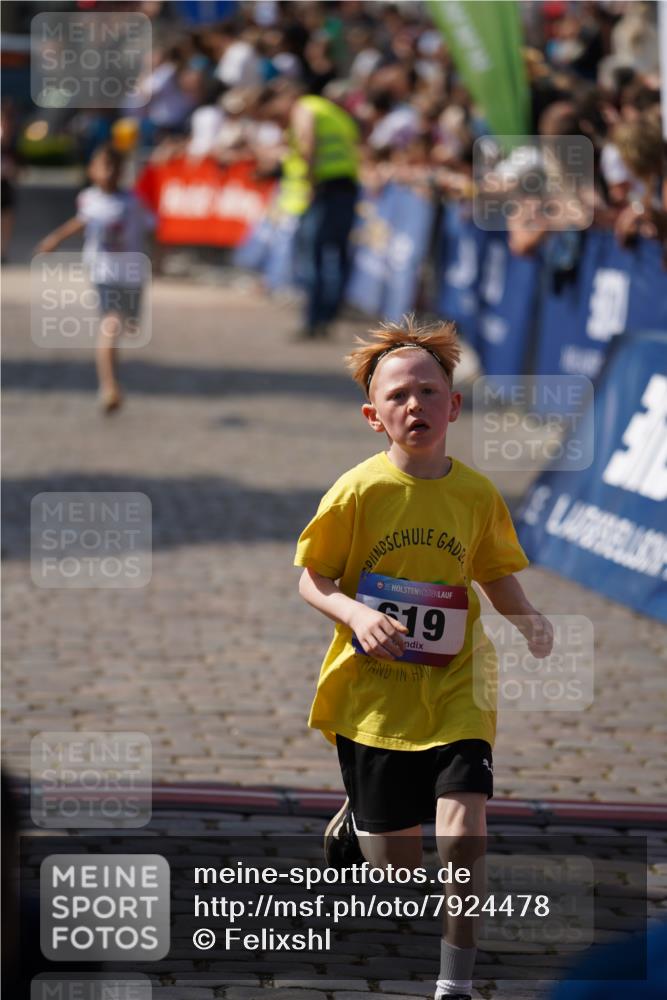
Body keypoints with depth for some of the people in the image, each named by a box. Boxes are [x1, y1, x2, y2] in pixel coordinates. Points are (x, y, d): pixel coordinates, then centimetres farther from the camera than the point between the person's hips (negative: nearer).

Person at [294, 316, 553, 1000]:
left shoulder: (477, 495, -1)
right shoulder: (359, 490, -9)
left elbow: (497, 574, 14)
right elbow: (312, 580, -3)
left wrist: (525, 618, -6)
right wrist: (355, 613, -23)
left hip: (454, 692, 1)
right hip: (375, 693, -1)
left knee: (464, 834, -18)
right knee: (397, 872, 8)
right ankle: (352, 826, 46)